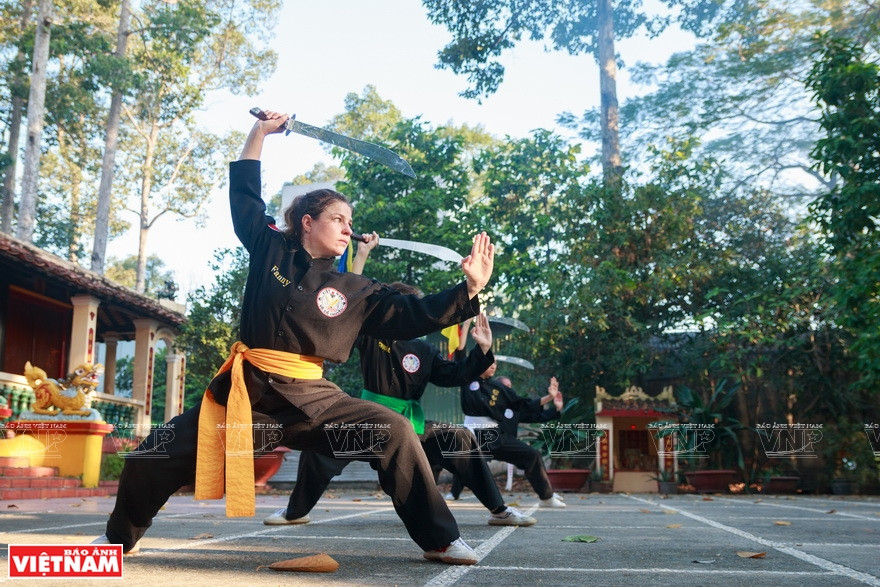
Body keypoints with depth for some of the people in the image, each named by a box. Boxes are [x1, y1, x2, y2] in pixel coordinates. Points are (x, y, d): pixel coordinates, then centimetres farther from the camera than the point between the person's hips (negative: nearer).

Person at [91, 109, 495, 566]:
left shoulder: (354, 291, 6)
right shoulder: (270, 250, 6)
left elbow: (411, 315, 2)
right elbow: (244, 194, 15)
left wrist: (470, 288, -7)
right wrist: (260, 132, 14)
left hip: (309, 398, 0)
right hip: (244, 392, 0)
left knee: (394, 432, -20)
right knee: (151, 459, -3)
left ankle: (439, 540, -4)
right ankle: (119, 538, 30)